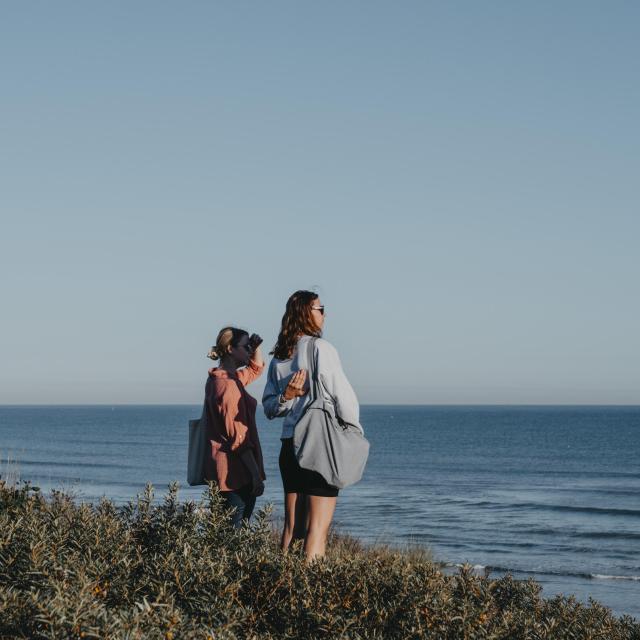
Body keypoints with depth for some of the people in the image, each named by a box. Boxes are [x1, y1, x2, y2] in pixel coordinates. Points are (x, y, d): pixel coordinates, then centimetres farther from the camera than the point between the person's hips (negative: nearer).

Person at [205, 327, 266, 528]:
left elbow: (256, 368, 34)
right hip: (236, 473, -10)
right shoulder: (228, 384, -15)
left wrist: (256, 345, 14)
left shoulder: (220, 379, 14)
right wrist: (255, 474, -19)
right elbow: (237, 436, -19)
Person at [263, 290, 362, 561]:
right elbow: (344, 396, -11)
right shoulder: (320, 348, -10)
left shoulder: (278, 357, 12)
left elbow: (268, 407, 14)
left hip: (289, 446, 7)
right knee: (318, 528, -5)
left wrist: (286, 397, -2)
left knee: (291, 525, 12)